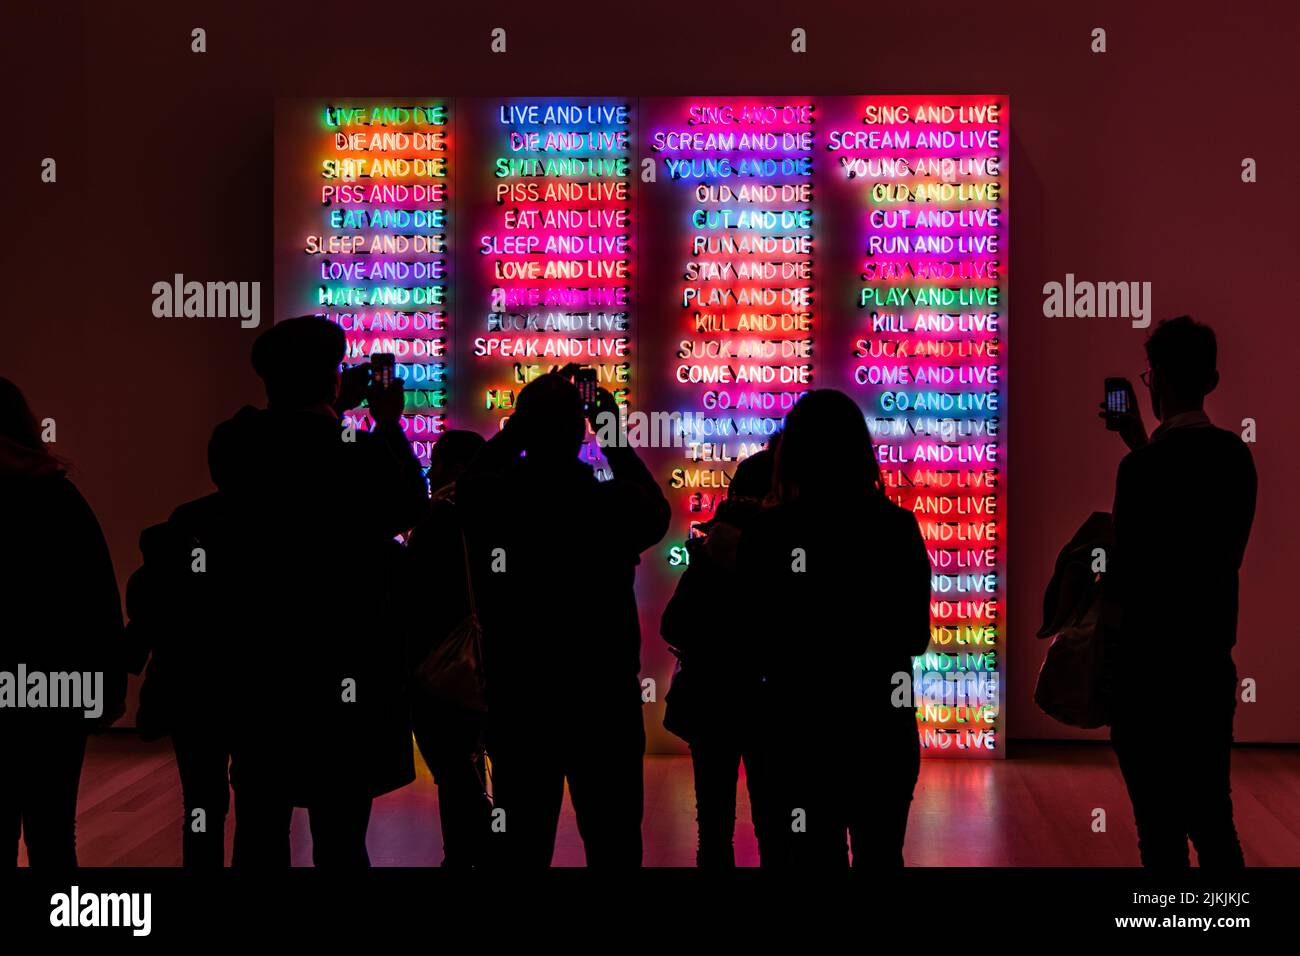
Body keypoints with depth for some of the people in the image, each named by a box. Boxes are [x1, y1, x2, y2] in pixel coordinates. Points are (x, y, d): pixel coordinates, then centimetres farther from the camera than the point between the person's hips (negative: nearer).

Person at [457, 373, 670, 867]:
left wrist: (516, 428, 15)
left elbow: (469, 480, 14)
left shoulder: (488, 502, -11)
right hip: (605, 703, -1)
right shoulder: (616, 503, -13)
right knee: (613, 844, 9)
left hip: (518, 704, 1)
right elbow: (658, 510, 11)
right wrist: (616, 437, 11)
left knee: (520, 845, 10)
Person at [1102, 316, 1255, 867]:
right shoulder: (1236, 455, 4)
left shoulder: (1143, 467, -18)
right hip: (1213, 670, 7)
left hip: (1152, 675, -7)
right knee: (1214, 824, 16)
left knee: (1161, 831, 2)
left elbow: (1126, 577, -18)